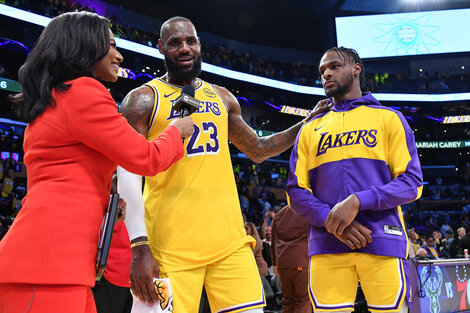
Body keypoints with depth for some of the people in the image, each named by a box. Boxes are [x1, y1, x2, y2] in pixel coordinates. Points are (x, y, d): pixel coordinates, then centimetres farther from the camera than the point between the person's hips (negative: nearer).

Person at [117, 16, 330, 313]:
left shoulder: (221, 97, 18)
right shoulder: (143, 99, 3)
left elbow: (257, 149, 30)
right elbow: (128, 175, -5)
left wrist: (308, 124, 23)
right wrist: (140, 246, -15)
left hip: (229, 238, 4)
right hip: (172, 245, -4)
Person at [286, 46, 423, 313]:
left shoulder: (388, 118, 11)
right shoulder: (311, 129, 18)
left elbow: (412, 182, 1)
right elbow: (296, 191, 11)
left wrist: (358, 201, -15)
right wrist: (330, 219, -9)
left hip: (382, 240, -2)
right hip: (326, 246, 2)